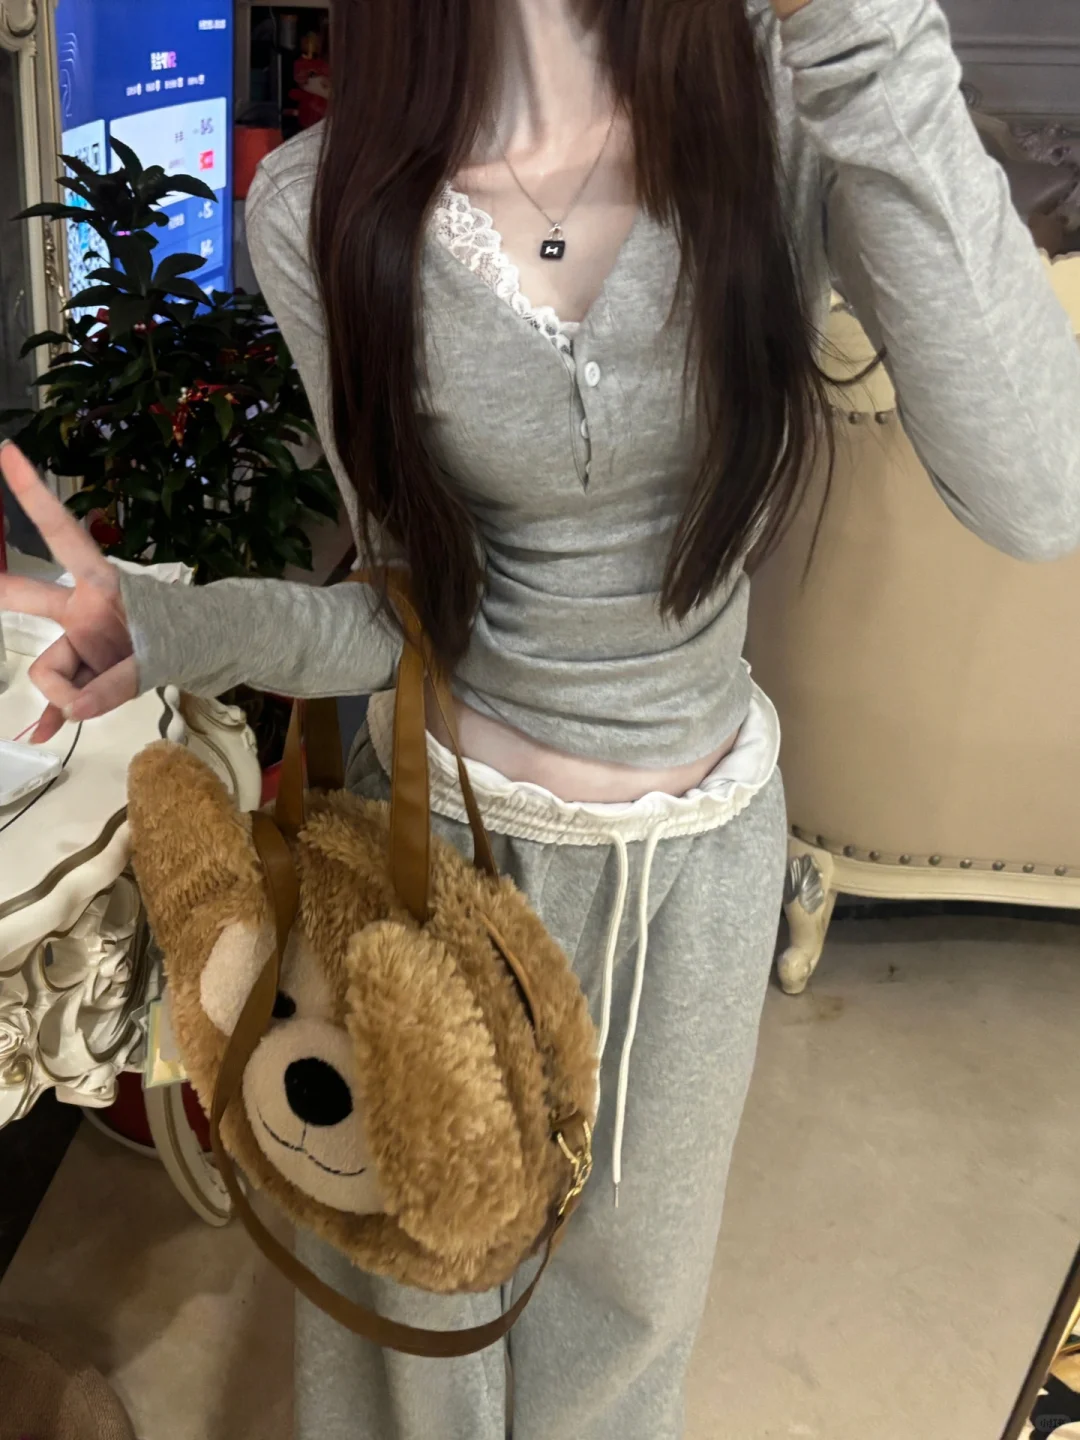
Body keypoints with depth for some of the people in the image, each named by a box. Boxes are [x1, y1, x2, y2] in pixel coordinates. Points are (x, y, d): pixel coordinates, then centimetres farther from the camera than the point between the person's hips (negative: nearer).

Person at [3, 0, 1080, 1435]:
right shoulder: (325, 210, -14)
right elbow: (412, 602, -7)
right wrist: (184, 630, -25)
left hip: (706, 839, 1)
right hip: (449, 827, 0)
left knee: (635, 1264, 27)